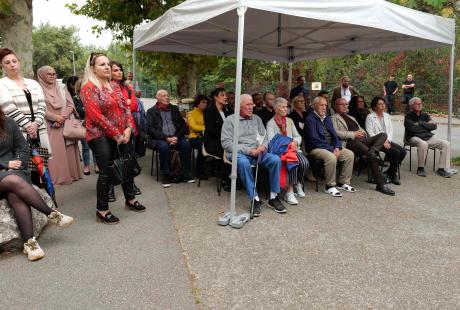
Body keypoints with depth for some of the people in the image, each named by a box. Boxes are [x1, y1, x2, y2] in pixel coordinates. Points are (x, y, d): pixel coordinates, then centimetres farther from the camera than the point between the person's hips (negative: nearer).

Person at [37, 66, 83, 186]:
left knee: (68, 152, 6)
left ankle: (71, 174, 14)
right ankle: (56, 177, -2)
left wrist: (63, 117, -10)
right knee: (55, 152, -6)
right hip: (50, 127, -4)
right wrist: (55, 117, -16)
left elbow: (71, 105, 5)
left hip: (66, 125, 4)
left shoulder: (62, 88, 12)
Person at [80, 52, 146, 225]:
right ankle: (102, 211, 10)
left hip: (121, 135, 7)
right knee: (107, 172, -3)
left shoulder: (114, 87, 12)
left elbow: (126, 108, 9)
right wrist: (116, 134, -16)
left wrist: (127, 129, -6)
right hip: (101, 136, -7)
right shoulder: (89, 88, -10)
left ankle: (130, 200, 31)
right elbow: (96, 116, -17)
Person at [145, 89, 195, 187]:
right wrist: (166, 138, -15)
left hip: (175, 137, 3)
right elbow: (150, 129, -4)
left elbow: (183, 125, 12)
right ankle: (167, 175, -19)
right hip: (160, 138, -3)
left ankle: (185, 174, -14)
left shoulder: (174, 109, 18)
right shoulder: (151, 111, 7)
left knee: (186, 144, -26)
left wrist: (177, 137, -7)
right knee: (164, 146, -35)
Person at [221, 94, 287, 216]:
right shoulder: (230, 120, 3)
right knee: (243, 162, -39)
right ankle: (255, 199, -30)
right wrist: (248, 150, -16)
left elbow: (264, 137, 18)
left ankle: (273, 197, -13)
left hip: (257, 152, 4)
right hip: (239, 153, -4)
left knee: (275, 159, -22)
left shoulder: (257, 119, 18)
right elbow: (226, 143, -7)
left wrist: (263, 146, -9)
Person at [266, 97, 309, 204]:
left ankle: (298, 184, 0)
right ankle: (290, 192, -27)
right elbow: (271, 141, -9)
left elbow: (298, 136, 17)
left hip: (293, 149, 5)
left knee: (304, 162, -26)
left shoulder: (289, 121, 20)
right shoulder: (271, 123, 2)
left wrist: (295, 142, -6)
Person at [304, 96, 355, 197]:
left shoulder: (327, 118, 17)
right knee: (331, 158, -33)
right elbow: (314, 139, -17)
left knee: (350, 154, -8)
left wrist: (337, 147, -5)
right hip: (316, 148, -8)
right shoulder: (310, 119, -9)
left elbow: (334, 134, 15)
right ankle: (330, 186, -15)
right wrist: (331, 149, -18)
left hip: (332, 147, 8)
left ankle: (343, 182, 3)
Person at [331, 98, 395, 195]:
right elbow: (336, 133, -8)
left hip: (363, 139, 8)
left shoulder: (351, 118, 37)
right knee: (371, 156, -34)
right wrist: (353, 134, -13)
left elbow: (361, 130, 34)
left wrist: (363, 132, 6)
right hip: (351, 142, -8)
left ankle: (371, 151, -42)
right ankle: (381, 184, -32)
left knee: (383, 135, -19)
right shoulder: (334, 118, 11)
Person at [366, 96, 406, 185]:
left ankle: (389, 172, -2)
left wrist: (387, 141, -7)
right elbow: (370, 133, -11)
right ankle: (393, 175, -6)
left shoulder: (387, 116, 17)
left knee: (403, 151, -15)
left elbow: (390, 130, 12)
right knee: (396, 152, -24)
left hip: (387, 141, 7)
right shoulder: (370, 117, -3)